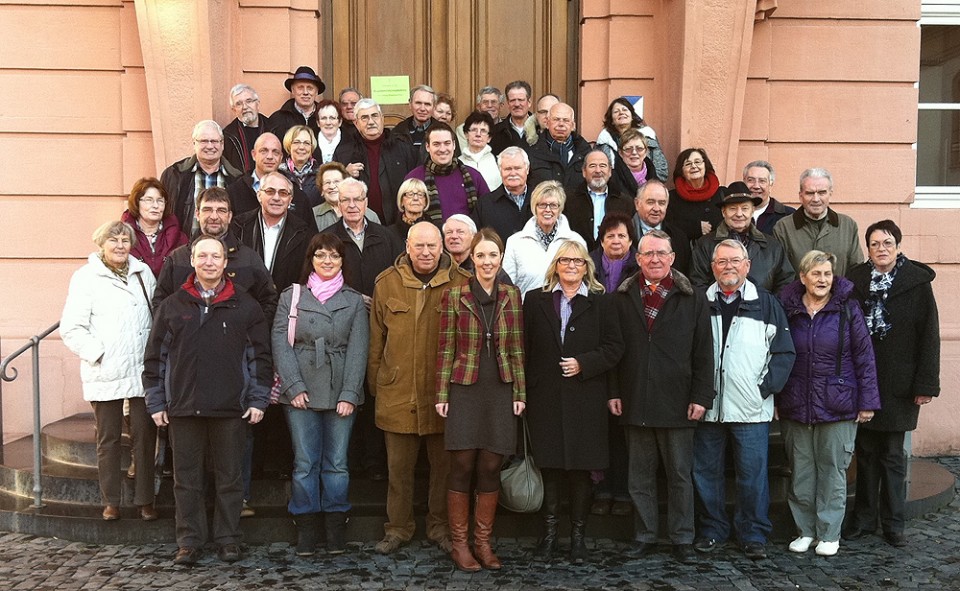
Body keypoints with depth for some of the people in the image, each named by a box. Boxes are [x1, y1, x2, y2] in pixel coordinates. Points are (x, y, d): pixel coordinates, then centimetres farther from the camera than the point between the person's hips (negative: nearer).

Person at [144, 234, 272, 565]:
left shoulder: (245, 307, 4)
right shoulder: (172, 306, 7)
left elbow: (260, 356, 3)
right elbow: (155, 357, 9)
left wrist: (258, 399, -2)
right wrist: (156, 402, 4)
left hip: (231, 408, -1)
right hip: (183, 408, 1)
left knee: (229, 477, 7)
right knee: (187, 479, 8)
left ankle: (228, 539, 19)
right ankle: (188, 542, 19)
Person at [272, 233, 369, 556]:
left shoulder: (354, 301, 8)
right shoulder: (291, 297, 8)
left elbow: (358, 350, 1)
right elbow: (280, 344, 1)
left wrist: (349, 394, -8)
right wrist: (294, 386, -8)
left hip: (340, 393, 0)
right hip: (301, 393, 0)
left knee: (337, 463, 3)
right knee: (305, 463, 2)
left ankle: (336, 529, 13)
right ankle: (306, 529, 12)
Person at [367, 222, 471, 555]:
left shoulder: (462, 285, -2)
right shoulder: (387, 284, 3)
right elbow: (376, 340, 9)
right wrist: (374, 385, 9)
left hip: (444, 393, -1)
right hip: (397, 393, 1)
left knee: (444, 465, 10)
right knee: (399, 467, 10)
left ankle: (440, 526, 27)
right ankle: (398, 527, 26)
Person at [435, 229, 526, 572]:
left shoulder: (511, 295, 6)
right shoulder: (454, 296, -1)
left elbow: (516, 348, 8)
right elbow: (446, 348, 0)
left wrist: (520, 392, 4)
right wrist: (442, 394, -4)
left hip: (500, 392, 2)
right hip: (464, 391, -2)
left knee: (491, 468, 6)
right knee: (462, 467, 1)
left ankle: (483, 542, 19)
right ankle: (459, 544, 13)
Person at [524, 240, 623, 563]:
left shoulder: (600, 304, 6)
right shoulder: (535, 300, 8)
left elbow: (614, 348, 3)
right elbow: (524, 346, 4)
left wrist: (584, 364, -11)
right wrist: (524, 386, -3)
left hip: (585, 400, 0)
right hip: (545, 398, 1)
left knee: (581, 469, 3)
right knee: (549, 467, 5)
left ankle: (578, 533, 16)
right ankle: (549, 532, 17)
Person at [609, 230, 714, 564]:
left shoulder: (693, 299, 2)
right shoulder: (622, 298, 7)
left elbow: (703, 353, 0)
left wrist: (701, 397, -5)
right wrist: (614, 392, 0)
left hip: (676, 402, -1)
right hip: (635, 402, 2)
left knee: (680, 474, 8)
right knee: (639, 475, 10)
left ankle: (682, 538, 19)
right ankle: (644, 535, 22)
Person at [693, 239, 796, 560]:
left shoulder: (766, 303, 4)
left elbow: (784, 351, 3)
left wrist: (765, 386, -6)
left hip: (751, 408, -2)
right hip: (708, 407, 2)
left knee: (752, 474, 2)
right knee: (706, 472, 9)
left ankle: (753, 534, 17)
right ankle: (711, 529, 23)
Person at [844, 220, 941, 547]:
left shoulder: (917, 283, -4)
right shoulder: (855, 281, 1)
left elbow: (929, 336, -4)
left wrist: (926, 384, -9)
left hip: (899, 385, -2)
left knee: (893, 455, 7)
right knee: (866, 452, 11)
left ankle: (893, 523, 18)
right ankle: (863, 518, 21)